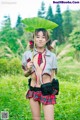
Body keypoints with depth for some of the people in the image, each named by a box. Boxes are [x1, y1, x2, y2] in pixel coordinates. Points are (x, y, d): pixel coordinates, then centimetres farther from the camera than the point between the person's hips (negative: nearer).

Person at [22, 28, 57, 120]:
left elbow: (52, 77, 5)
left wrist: (52, 91, 8)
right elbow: (25, 74, 8)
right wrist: (28, 70, -13)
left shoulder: (52, 56, -5)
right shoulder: (27, 54, -3)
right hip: (33, 91, 2)